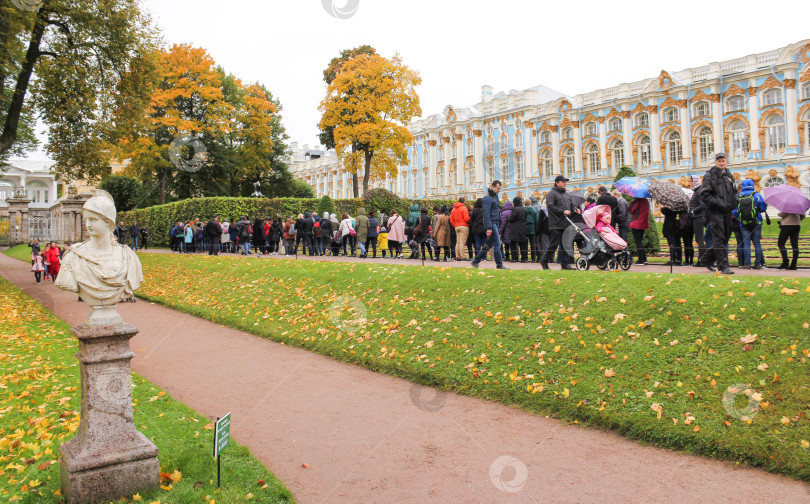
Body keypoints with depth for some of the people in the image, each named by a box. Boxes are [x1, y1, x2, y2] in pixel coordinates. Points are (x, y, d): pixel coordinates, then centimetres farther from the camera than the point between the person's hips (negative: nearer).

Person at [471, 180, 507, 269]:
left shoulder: (495, 197, 17)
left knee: (489, 244, 11)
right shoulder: (487, 198, -12)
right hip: (491, 224, -9)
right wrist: (489, 228, -22)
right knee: (497, 244, -6)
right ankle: (499, 265, 0)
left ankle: (475, 261, 17)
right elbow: (486, 214, -18)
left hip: (496, 224, 9)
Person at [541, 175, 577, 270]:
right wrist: (563, 211, -19)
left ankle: (565, 263, 11)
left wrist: (574, 209, 2)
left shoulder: (567, 195, 21)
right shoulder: (551, 193, -4)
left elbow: (572, 205, 25)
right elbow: (550, 206, -15)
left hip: (565, 224, 7)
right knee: (554, 244, -5)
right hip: (556, 224, -7)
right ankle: (544, 261, 9)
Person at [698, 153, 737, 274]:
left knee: (725, 238, 12)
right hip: (715, 213, -7)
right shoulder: (709, 176, -5)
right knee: (719, 240, -7)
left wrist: (733, 202, 8)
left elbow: (734, 192, 27)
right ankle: (723, 266, -5)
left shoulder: (728, 176, 16)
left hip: (727, 213, 7)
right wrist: (718, 203, -18)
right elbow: (704, 195, -12)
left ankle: (707, 260, 26)